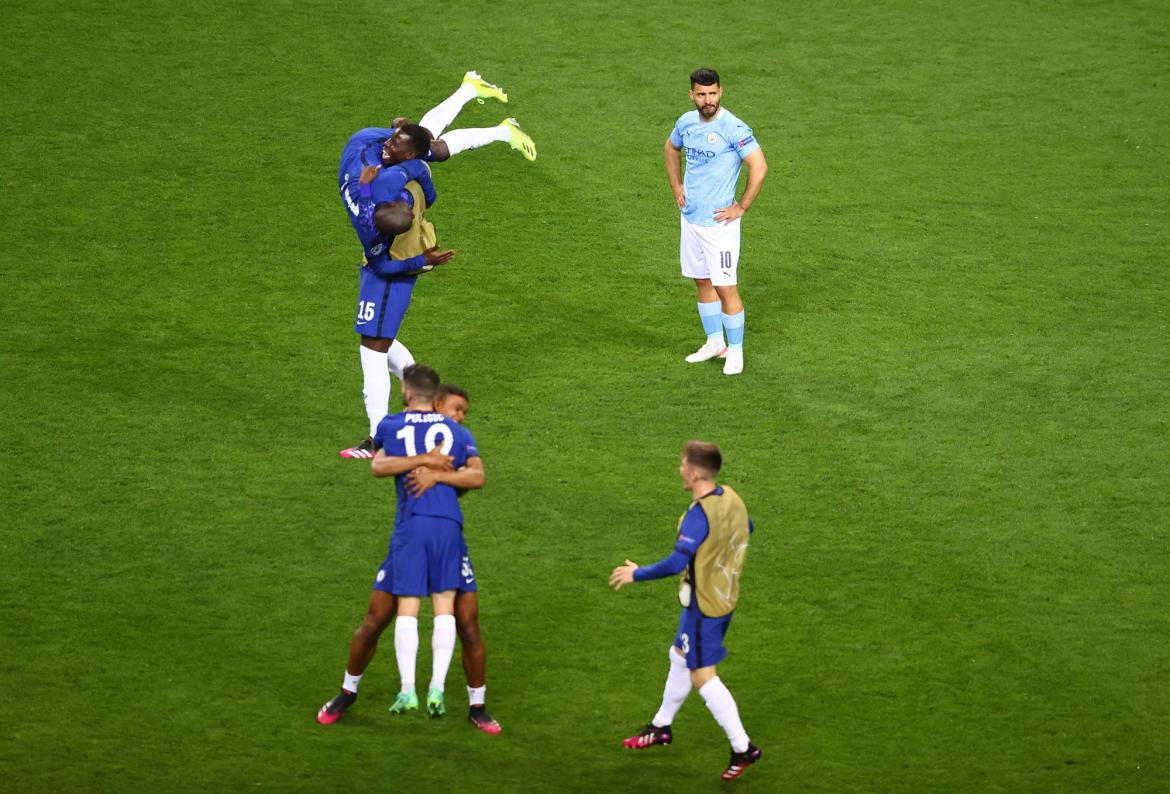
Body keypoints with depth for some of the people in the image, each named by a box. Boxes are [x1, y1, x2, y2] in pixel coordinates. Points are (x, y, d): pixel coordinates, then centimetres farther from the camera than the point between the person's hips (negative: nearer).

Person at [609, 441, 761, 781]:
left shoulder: (699, 514, -29)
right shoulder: (730, 497, -2)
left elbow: (675, 564, -34)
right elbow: (747, 528, 18)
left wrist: (637, 574, -19)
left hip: (703, 606, -9)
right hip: (724, 597, 9)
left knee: (703, 676, 0)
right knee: (680, 657, 24)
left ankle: (743, 748, 2)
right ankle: (661, 726, 41)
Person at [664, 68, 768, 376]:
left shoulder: (733, 128, -18)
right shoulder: (686, 122, 3)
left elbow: (759, 166, -21)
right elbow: (671, 148, 25)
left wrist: (741, 207, -17)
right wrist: (676, 187, 16)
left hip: (719, 221, -7)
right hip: (690, 217, 7)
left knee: (725, 287, -4)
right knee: (702, 282, 16)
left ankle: (735, 350, 7)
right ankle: (714, 342, 29)